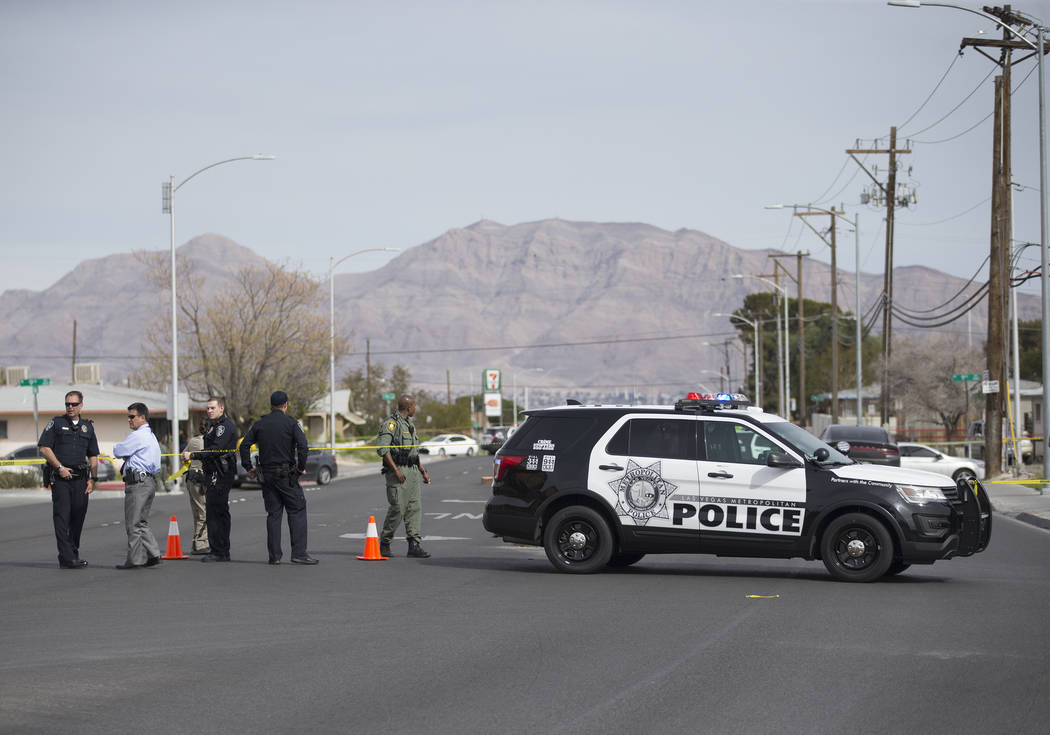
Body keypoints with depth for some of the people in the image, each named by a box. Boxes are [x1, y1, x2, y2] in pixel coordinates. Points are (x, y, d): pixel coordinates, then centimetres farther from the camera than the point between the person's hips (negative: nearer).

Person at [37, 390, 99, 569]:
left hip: (80, 479, 4)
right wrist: (60, 468, -11)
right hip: (60, 478, -4)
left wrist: (93, 478, 6)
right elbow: (44, 448, -4)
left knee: (78, 517, 6)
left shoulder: (88, 427, 15)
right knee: (62, 517, -9)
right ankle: (67, 558, -14)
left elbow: (93, 456, 17)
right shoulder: (56, 423, 3)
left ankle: (73, 553, 20)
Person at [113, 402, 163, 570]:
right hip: (150, 480, 10)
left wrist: (117, 446, 13)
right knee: (142, 522, 15)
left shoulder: (137, 436, -12)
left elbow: (118, 452, -7)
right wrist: (126, 462, 8)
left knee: (133, 524, -5)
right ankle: (153, 554, 10)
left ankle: (134, 560, -2)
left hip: (137, 482, -10)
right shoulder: (151, 435, 20)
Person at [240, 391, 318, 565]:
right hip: (287, 475, -4)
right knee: (297, 511, 0)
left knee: (273, 514, 9)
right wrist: (301, 467, -5)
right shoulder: (290, 423, -5)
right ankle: (299, 552, -8)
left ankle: (274, 555, 6)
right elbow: (303, 446, -16)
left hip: (267, 475, 4)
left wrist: (248, 467, 11)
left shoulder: (259, 424, 7)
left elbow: (244, 445, 4)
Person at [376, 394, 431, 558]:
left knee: (415, 507, 1)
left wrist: (423, 471, 20)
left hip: (412, 471, 9)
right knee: (397, 509, -8)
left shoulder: (409, 425, 19)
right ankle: (384, 543, 5)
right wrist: (396, 470, -23)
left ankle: (414, 545, -1)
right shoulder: (391, 423, -10)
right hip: (397, 472, -9)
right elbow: (382, 448, -19)